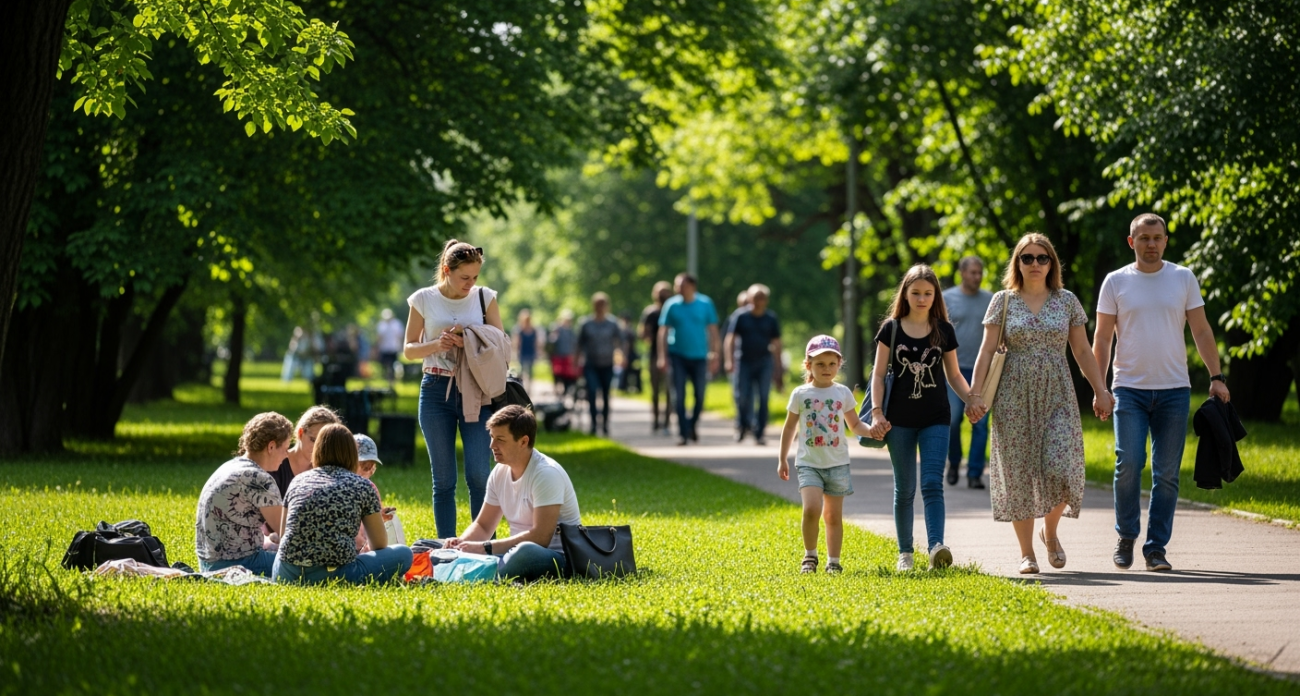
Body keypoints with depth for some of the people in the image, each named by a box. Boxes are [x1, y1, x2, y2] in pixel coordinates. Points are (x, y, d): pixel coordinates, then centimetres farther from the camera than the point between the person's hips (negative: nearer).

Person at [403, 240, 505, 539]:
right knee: (443, 480, 4)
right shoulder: (424, 299, 2)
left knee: (479, 475, -9)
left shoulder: (485, 297, 3)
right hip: (436, 391, 0)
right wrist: (438, 344, -13)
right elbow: (409, 350, 6)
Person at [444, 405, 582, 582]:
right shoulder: (499, 472, 7)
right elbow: (482, 526, 16)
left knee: (525, 552, -41)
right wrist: (461, 542, -8)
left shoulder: (546, 474, -16)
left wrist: (484, 547, -25)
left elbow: (540, 537, -24)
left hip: (557, 556, -8)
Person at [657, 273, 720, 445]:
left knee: (700, 396, 5)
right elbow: (664, 331, 2)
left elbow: (713, 330, 4)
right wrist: (663, 356, -4)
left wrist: (714, 355, 1)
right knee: (679, 396, -4)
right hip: (678, 356, -1)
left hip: (699, 356, 1)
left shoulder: (705, 304, -1)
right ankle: (683, 433, 2)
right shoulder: (672, 305, -2)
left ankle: (692, 426, 27)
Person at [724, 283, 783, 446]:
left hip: (764, 362, 1)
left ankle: (759, 434, -1)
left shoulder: (771, 319, 7)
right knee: (742, 397, -3)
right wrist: (729, 360, -14)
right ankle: (742, 425, 26)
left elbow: (776, 344, 11)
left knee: (763, 399, -6)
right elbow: (730, 339, -1)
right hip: (744, 362, -1)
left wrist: (778, 370, 9)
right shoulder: (740, 316, 2)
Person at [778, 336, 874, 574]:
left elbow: (854, 425, 12)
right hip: (809, 463, -2)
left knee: (834, 516, 6)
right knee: (811, 509, -19)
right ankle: (809, 555, 0)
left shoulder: (843, 393, 4)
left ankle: (833, 561, 17)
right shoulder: (800, 394, 1)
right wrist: (782, 459, 12)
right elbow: (790, 428, 10)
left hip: (837, 463, 2)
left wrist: (871, 430, -9)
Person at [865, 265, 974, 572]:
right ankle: (905, 552, 14)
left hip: (935, 419, 0)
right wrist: (877, 413, -8)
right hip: (900, 419, 0)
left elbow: (953, 374, 11)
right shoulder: (891, 329, 1)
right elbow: (879, 374, 2)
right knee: (904, 488, 6)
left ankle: (936, 545, -26)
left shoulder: (944, 330, 5)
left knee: (932, 483, -13)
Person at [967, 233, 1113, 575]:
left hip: (1057, 395, 0)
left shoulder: (1067, 301, 7)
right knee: (1018, 471, 0)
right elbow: (987, 351, 1)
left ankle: (1050, 531, 16)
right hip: (1014, 397, 0)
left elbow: (1082, 351, 10)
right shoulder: (1003, 302, 4)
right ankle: (1026, 553, 9)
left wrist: (1101, 391, 5)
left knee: (1059, 468, -13)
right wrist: (976, 394, -8)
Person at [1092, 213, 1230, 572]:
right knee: (1129, 463, -13)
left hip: (1174, 390, 1)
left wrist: (1216, 376, -1)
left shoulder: (1183, 279, 7)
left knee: (1167, 472, 0)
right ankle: (1126, 536, 6)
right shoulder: (1116, 282, 5)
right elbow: (1102, 339, 5)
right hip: (1130, 389, -1)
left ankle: (1156, 548, 7)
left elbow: (1201, 331, 9)